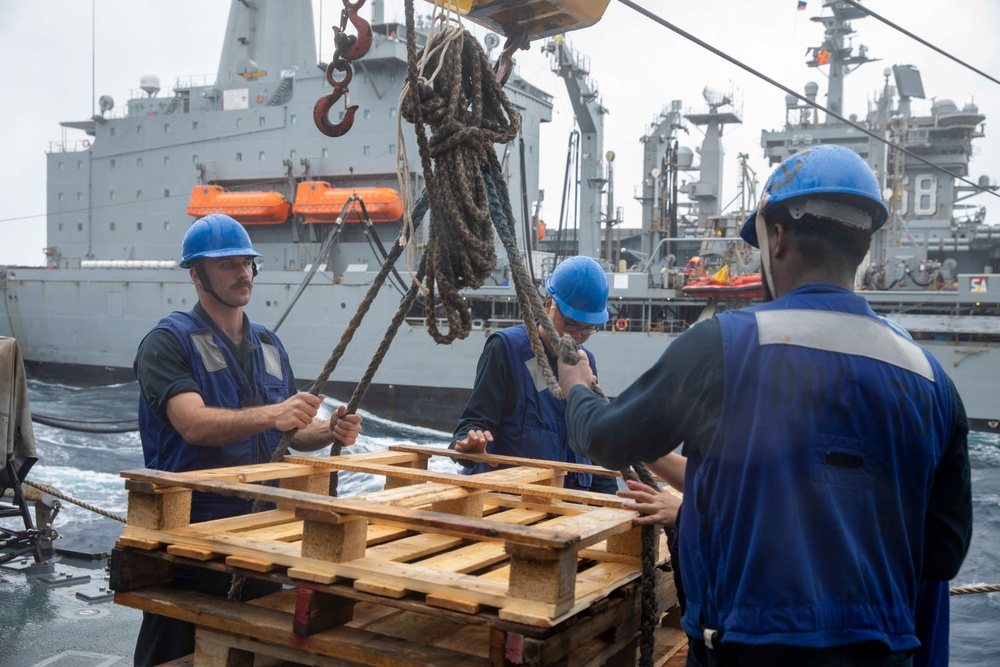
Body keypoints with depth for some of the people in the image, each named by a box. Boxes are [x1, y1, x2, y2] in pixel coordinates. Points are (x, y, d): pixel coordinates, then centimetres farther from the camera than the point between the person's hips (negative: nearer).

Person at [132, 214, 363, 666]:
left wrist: (330, 431, -8)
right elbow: (194, 425, -25)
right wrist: (270, 414, -39)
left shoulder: (269, 346, 11)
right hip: (190, 531, -6)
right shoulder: (168, 341, -9)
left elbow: (294, 431, 13)